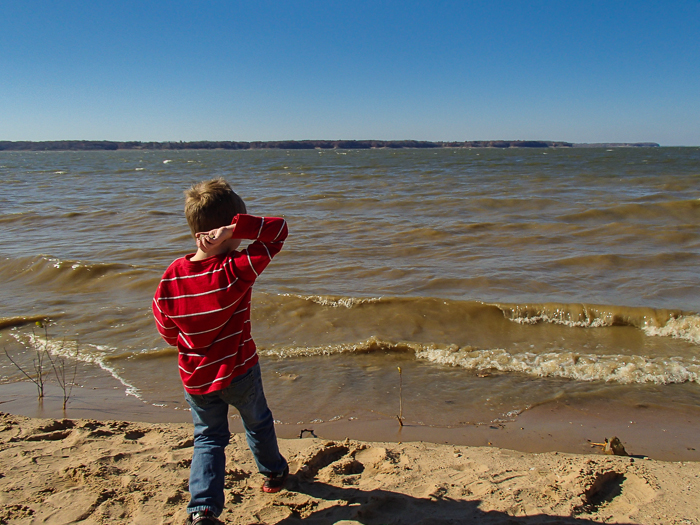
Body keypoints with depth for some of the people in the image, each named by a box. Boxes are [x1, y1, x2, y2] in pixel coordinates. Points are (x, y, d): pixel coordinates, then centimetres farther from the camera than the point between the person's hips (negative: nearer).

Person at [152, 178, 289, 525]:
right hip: (239, 372, -2)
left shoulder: (171, 277, -12)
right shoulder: (238, 269, -25)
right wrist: (234, 228, -29)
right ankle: (274, 473, 48)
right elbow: (278, 230, -21)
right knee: (258, 424, 25)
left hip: (195, 377, 3)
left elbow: (167, 332, -1)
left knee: (208, 438, 19)